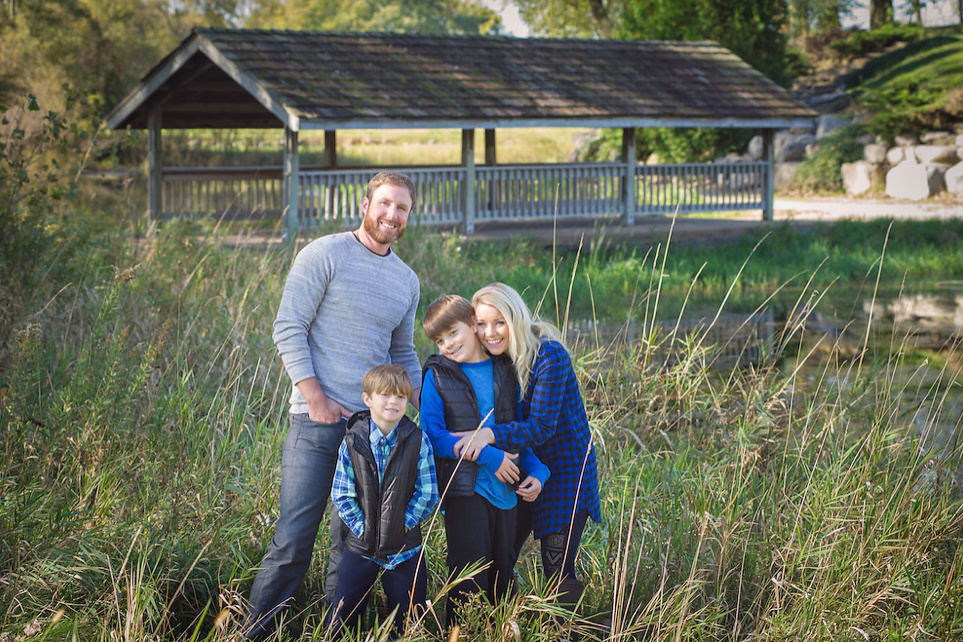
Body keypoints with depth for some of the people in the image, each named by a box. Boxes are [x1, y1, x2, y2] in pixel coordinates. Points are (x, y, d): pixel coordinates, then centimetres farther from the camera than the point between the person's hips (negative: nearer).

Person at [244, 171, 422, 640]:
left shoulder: (407, 281, 16)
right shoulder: (324, 255, -3)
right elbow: (288, 329, -6)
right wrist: (315, 398, -13)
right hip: (318, 420, -6)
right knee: (293, 539, -8)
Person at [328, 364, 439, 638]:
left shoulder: (418, 441, -6)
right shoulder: (353, 442, -5)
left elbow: (428, 494, -4)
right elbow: (341, 494, -3)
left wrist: (404, 524, -10)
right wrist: (362, 527, -9)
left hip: (405, 549, 0)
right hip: (361, 546, 0)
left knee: (408, 626, 9)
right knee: (342, 623, 7)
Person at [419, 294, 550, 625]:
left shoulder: (504, 371, 9)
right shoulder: (437, 375, -2)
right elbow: (433, 436, -10)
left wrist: (536, 471, 1)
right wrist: (488, 456, -16)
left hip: (505, 488, 4)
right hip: (465, 489, -4)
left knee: (502, 572, 11)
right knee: (470, 576, -4)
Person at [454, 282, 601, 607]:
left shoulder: (550, 356, -20)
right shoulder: (493, 360, -1)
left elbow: (541, 426, -26)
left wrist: (489, 435, -39)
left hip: (565, 470, -6)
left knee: (558, 571, -7)